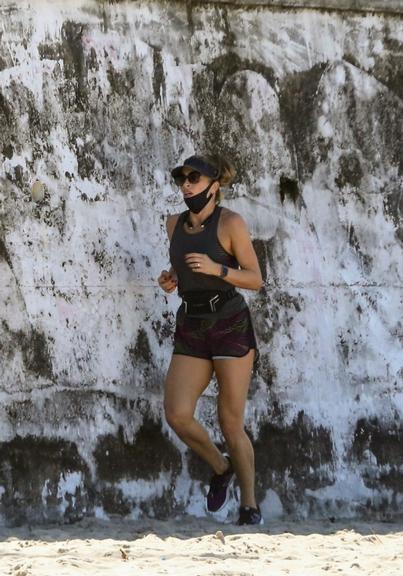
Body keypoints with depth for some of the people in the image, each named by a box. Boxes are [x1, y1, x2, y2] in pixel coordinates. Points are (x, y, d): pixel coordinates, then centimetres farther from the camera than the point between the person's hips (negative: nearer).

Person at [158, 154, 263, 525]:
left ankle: (250, 507, 14)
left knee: (231, 424, -2)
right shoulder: (175, 224, 9)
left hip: (231, 326, -5)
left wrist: (216, 269, -22)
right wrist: (171, 279, 3)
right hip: (191, 329, 5)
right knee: (177, 415, -11)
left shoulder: (230, 222, -8)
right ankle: (221, 468, 17)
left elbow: (255, 280, -7)